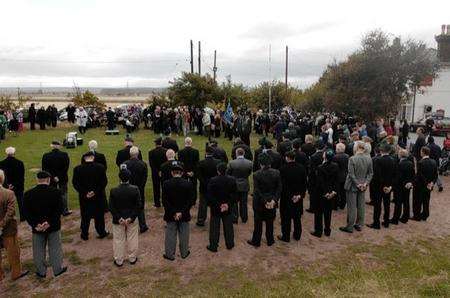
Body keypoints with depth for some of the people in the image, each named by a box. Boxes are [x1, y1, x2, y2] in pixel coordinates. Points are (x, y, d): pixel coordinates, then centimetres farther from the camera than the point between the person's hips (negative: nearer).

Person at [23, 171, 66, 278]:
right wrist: (49, 223, -16)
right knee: (55, 248, 14)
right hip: (54, 226, -1)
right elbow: (59, 210, -16)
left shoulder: (28, 194, -8)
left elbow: (26, 213, -9)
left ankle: (41, 271, 28)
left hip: (37, 228, 1)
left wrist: (35, 225, -11)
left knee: (39, 250, 16)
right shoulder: (56, 192, -12)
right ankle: (58, 269, 25)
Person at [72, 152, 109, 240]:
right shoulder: (100, 167, -11)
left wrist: (84, 193, -8)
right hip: (98, 197, -1)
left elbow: (75, 183, -8)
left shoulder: (77, 169, -8)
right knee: (99, 215, 14)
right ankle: (101, 232, 24)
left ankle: (84, 235, 24)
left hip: (84, 197, 1)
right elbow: (104, 182, -12)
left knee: (85, 216, 14)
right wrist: (96, 191, -11)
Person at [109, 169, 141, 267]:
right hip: (132, 219, 0)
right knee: (132, 239, 16)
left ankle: (119, 261, 26)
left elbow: (111, 207, -12)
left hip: (118, 220, 0)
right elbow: (139, 206, -13)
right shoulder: (135, 189, -15)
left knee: (118, 240, 15)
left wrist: (118, 218, -8)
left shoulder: (113, 191, -14)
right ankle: (132, 259, 30)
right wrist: (131, 217, -11)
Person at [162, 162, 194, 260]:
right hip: (184, 215, 1)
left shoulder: (166, 184, -13)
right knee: (184, 235, 16)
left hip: (170, 215, 0)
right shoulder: (188, 184, -11)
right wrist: (181, 212, -10)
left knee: (170, 235, 14)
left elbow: (165, 201, -13)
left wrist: (173, 213, -10)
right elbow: (190, 201, -12)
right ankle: (184, 253, 31)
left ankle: (170, 254, 25)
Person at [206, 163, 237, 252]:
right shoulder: (232, 180, -7)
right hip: (228, 208, 3)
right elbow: (234, 195, -4)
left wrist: (217, 205, -9)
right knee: (228, 227, 17)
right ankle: (230, 244, 29)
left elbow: (209, 196, -15)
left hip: (215, 208, -3)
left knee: (214, 228, 9)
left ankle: (213, 246, 17)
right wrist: (229, 204, -6)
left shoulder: (212, 181, -16)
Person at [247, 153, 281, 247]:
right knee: (270, 222, 19)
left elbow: (256, 191, -18)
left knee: (258, 223, 14)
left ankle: (256, 241, 27)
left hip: (259, 203, -3)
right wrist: (274, 200, -10)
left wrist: (264, 201, -13)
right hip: (272, 202, 3)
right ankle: (270, 241, 33)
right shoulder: (276, 173, -10)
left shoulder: (256, 174, -19)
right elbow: (279, 189, -9)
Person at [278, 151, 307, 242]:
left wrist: (291, 196, -11)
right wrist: (301, 195, -1)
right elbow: (304, 183, -1)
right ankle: (297, 235, 29)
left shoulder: (283, 168, -16)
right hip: (298, 197, 4)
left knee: (286, 218, 8)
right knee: (297, 217, 18)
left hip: (286, 197, -4)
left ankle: (286, 237, 17)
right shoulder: (301, 168, -3)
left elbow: (282, 184, -17)